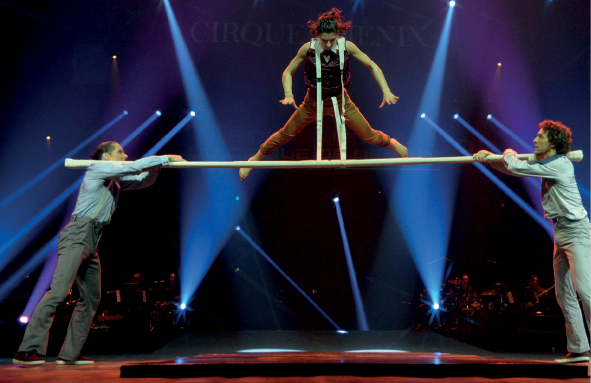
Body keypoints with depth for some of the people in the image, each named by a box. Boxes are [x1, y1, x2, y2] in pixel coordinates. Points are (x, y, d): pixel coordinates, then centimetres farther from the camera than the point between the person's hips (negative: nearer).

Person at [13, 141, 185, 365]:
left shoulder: (116, 182, 22)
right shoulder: (97, 170, -2)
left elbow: (144, 180, 22)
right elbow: (132, 168, -11)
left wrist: (157, 165, 2)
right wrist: (165, 159, -7)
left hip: (92, 243, 10)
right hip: (77, 236, -10)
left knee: (91, 298, 6)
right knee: (58, 291, -19)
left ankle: (69, 354, 9)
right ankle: (27, 351, -21)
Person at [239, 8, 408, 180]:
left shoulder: (347, 46, -19)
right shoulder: (308, 48, -20)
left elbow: (372, 66, -9)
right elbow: (288, 72, -9)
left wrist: (386, 91, -19)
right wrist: (289, 95, -26)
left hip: (339, 100, 0)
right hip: (313, 101, 0)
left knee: (369, 136, 7)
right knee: (285, 135, 7)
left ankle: (392, 143, 41)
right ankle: (255, 159, 27)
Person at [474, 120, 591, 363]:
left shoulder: (559, 164, -16)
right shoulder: (546, 164, 14)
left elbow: (515, 167, -18)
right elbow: (512, 169, 22)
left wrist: (509, 153, 5)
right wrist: (488, 157, 9)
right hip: (561, 234, 10)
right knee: (564, 294, 8)